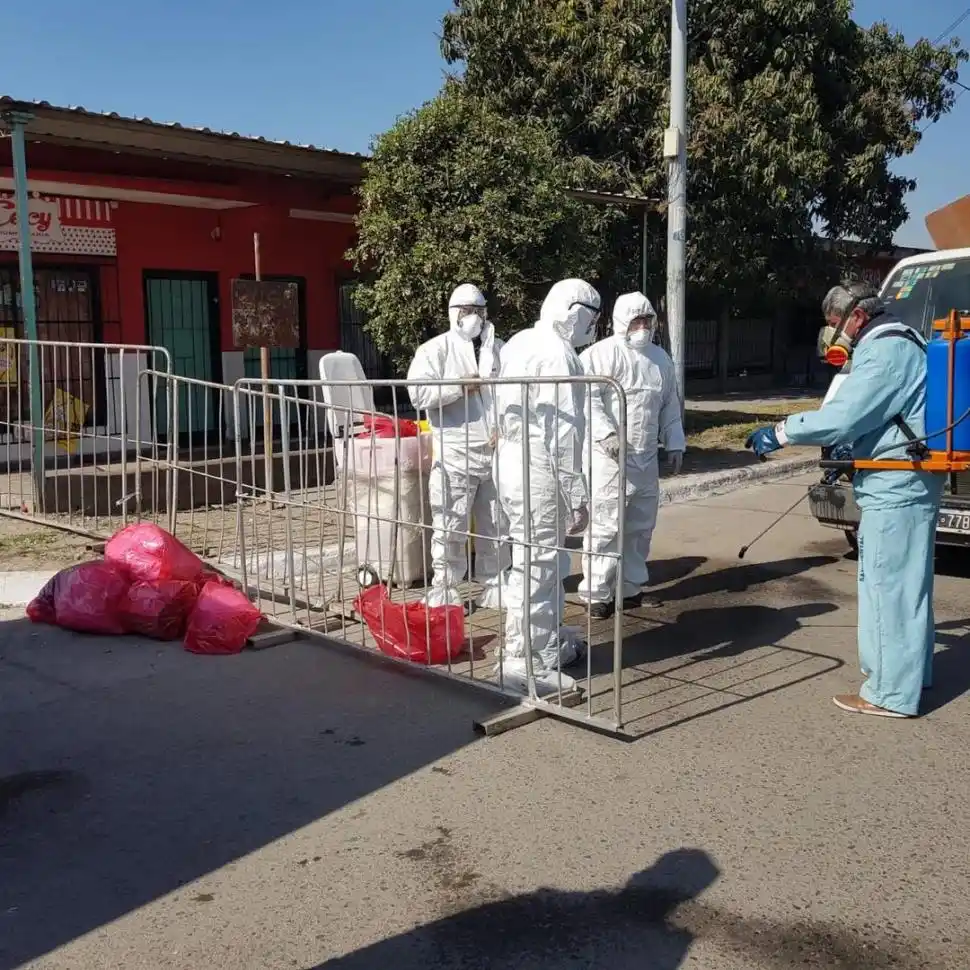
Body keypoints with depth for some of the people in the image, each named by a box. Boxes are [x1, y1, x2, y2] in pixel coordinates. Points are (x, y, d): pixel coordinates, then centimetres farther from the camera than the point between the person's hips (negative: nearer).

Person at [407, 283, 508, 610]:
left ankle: (494, 587, 24)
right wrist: (459, 387, -14)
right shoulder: (435, 349, 0)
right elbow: (418, 393, -12)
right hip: (455, 454, -4)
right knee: (451, 527, -1)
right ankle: (444, 589, 10)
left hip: (496, 452, 4)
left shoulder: (500, 349, 12)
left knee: (496, 526, 12)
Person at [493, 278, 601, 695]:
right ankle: (521, 662, 5)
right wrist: (577, 496, -15)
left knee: (547, 560, 20)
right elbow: (564, 434, -19)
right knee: (536, 566, -2)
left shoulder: (518, 343, 12)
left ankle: (551, 640, 33)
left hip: (511, 462, 10)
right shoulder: (559, 355, -16)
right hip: (539, 472, -10)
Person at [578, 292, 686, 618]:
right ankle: (597, 593, 3)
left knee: (640, 525, 13)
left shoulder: (660, 358, 16)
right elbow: (588, 398, -17)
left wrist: (674, 444, 15)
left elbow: (670, 406, 21)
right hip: (608, 456, -7)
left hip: (646, 458, 7)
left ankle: (630, 586, 27)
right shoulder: (602, 354, -8)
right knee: (605, 526, -6)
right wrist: (606, 434, -26)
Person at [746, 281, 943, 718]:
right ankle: (911, 671, 32)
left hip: (895, 488, -11)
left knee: (887, 586, -5)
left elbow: (842, 416, -25)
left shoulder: (886, 351, -18)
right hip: (907, 484, 11)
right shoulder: (896, 343, 17)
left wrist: (780, 433, -18)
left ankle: (890, 693, 2)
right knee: (906, 582, 19)